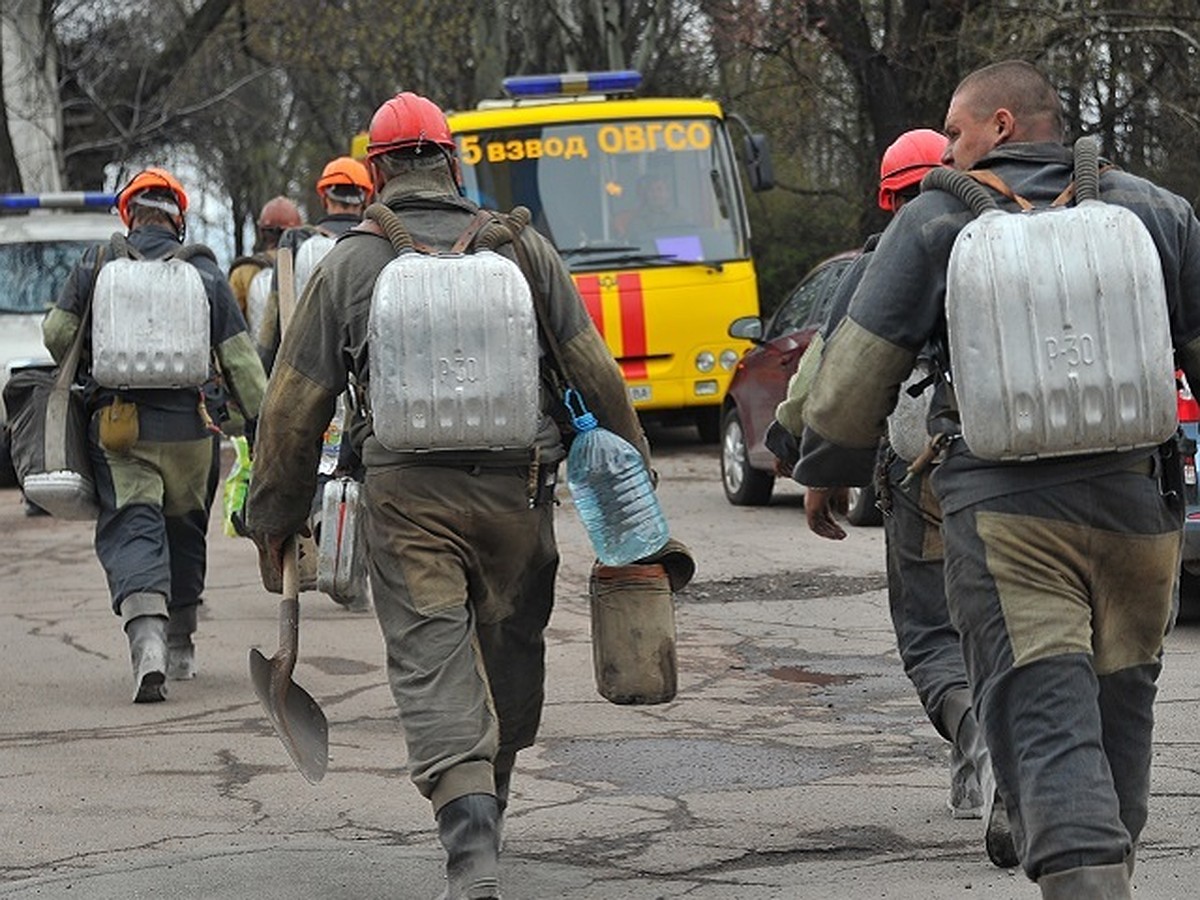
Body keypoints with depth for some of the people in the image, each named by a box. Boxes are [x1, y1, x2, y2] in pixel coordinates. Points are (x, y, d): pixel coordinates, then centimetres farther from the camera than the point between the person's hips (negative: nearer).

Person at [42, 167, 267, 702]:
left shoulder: (97, 262, 2)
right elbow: (239, 359, 1)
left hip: (115, 424, -2)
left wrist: (92, 370, 26)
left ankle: (147, 635, -30)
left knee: (130, 531, -7)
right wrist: (259, 422, 6)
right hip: (187, 426, 2)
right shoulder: (205, 272, 3)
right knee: (184, 532, 18)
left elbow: (57, 336, 5)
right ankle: (180, 646, 29)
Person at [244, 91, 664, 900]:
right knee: (511, 657, 19)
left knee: (431, 663, -6)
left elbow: (293, 406, 5)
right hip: (517, 488, 2)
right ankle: (485, 817, 34)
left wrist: (277, 515, 15)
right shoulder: (525, 249, 6)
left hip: (405, 493, -2)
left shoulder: (348, 267, 3)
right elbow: (596, 372, 6)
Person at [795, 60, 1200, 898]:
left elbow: (861, 362, 6)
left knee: (1046, 725, -8)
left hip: (1003, 506, -3)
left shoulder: (937, 219, 4)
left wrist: (826, 470, 19)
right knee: (1120, 710, 17)